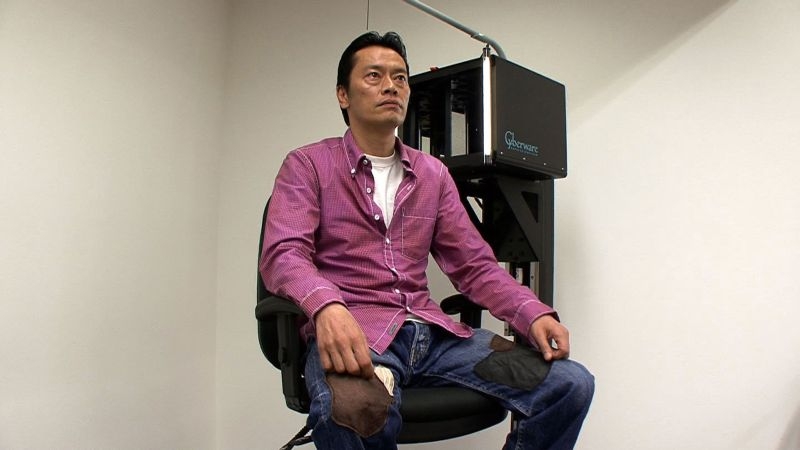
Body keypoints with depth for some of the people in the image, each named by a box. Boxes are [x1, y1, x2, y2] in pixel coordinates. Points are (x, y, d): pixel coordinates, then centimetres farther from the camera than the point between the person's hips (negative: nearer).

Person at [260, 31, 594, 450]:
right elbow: (283, 254, -9)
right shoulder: (307, 165, 6)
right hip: (350, 333, -4)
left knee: (571, 384, -12)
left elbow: (475, 266, 15)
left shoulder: (433, 174, 18)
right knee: (353, 409, -40)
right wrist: (327, 306, -31)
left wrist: (535, 314, -3)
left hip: (431, 330, 5)